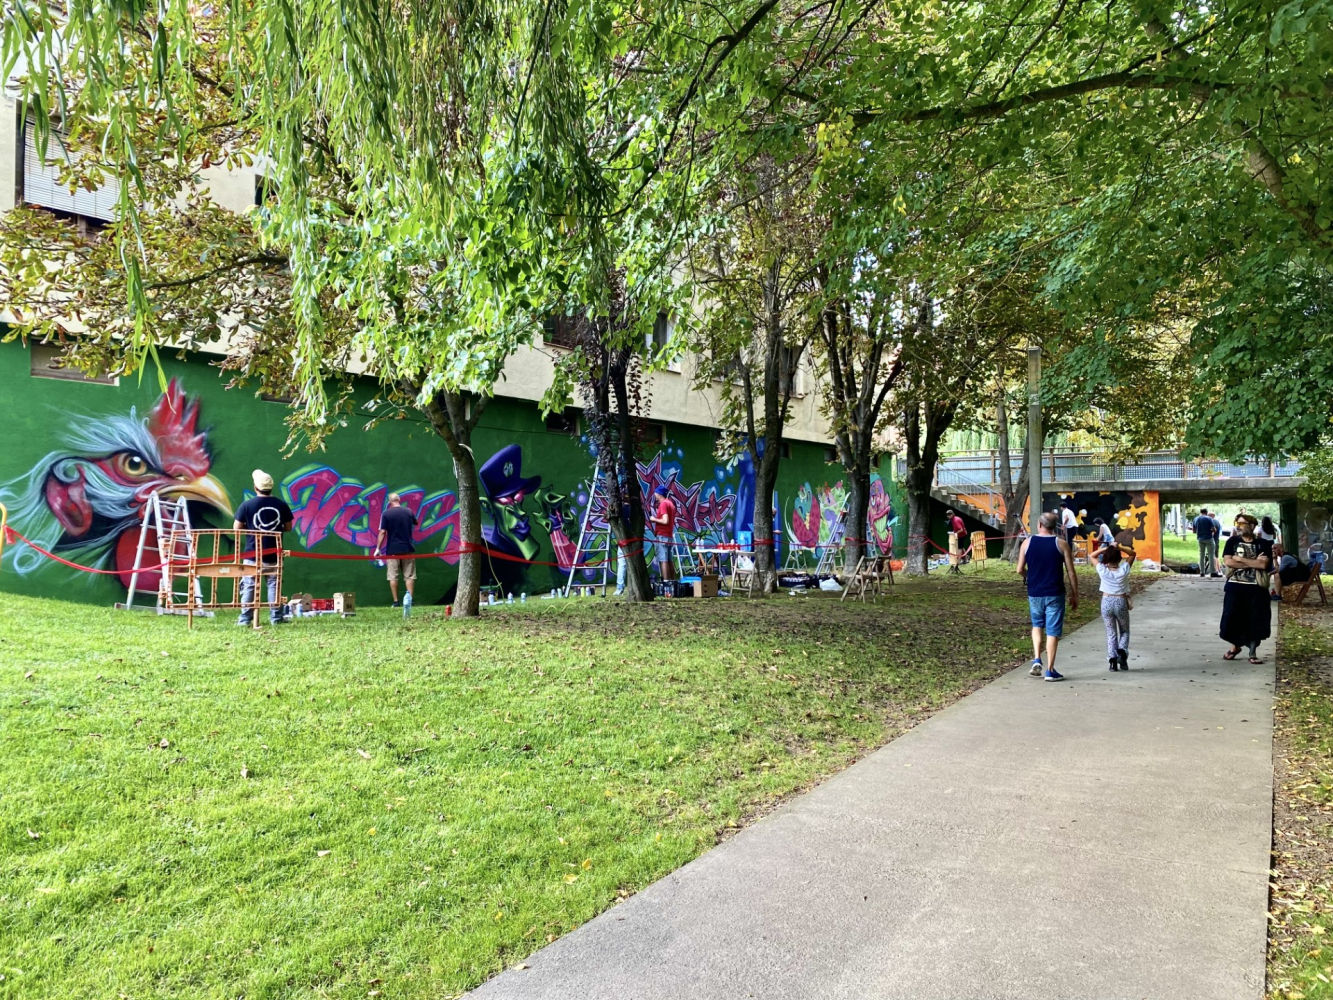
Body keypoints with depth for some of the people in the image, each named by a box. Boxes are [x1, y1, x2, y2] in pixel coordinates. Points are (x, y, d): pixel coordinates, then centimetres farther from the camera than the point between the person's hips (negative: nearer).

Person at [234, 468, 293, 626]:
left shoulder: (247, 505, -8)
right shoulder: (281, 504, -2)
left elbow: (236, 528, -5)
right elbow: (288, 527, 5)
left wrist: (249, 528, 12)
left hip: (252, 553, -2)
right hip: (274, 553, 2)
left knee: (249, 585, 6)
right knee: (274, 584, 10)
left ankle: (245, 618, 7)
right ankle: (276, 616, 10)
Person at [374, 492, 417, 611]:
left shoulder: (386, 514, -6)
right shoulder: (408, 512, 3)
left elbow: (382, 532, -9)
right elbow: (416, 523, 22)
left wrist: (378, 548, -4)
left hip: (392, 550, -2)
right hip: (407, 549, 2)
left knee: (393, 576, 6)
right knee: (409, 575, 7)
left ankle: (396, 602, 5)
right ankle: (409, 597, -12)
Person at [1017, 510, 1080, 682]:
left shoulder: (1027, 542, 0)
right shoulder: (1061, 544, -4)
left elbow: (1020, 570, 1)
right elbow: (1071, 573, -4)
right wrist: (1075, 595, 6)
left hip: (1034, 593, 2)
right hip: (1055, 594, -2)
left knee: (1037, 625, 22)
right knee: (1053, 631, 4)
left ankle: (1036, 660, 8)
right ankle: (1050, 671, 7)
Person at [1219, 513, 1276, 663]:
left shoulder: (1263, 544, 2)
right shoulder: (1232, 542, 5)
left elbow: (1263, 564, -12)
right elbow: (1227, 562, -8)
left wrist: (1240, 559, -11)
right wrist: (1253, 563, -11)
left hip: (1256, 588, -1)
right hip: (1234, 586, 1)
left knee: (1255, 621, 2)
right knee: (1231, 619, 3)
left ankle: (1253, 652, 16)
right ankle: (1235, 646, 26)